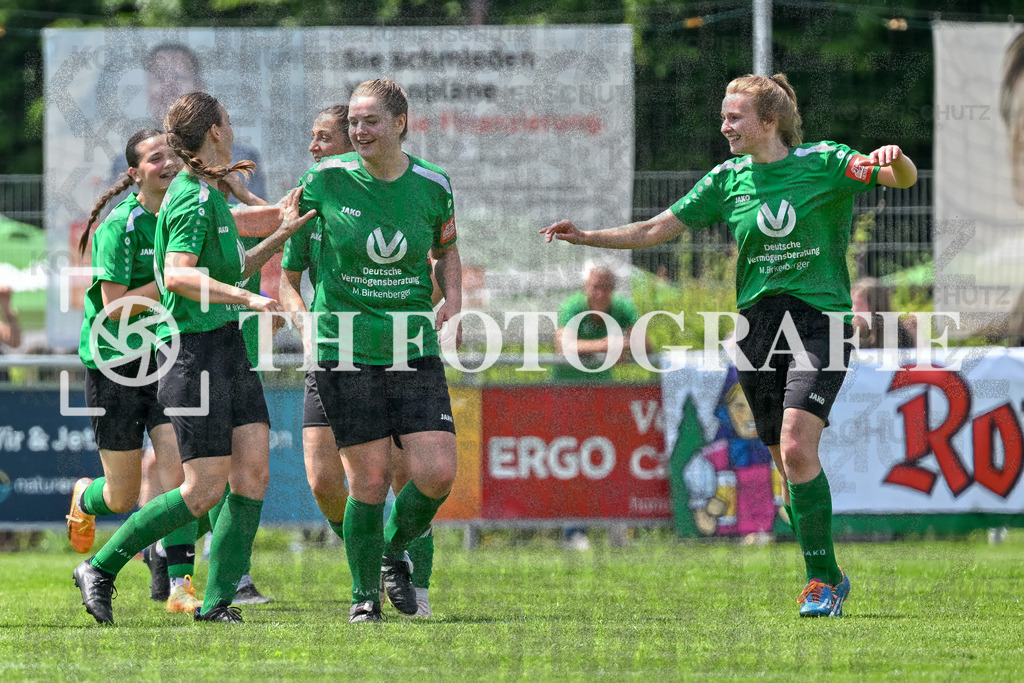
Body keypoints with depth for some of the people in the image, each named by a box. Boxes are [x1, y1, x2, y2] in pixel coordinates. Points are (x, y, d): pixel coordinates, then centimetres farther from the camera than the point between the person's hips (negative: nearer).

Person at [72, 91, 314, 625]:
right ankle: (99, 570, 3)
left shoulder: (210, 195, 15)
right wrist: (246, 297, -33)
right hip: (194, 347, -9)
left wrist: (280, 237, 23)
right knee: (205, 490, -9)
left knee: (253, 469, -1)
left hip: (228, 346, 9)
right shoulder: (194, 199, -15)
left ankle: (217, 601, 2)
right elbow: (178, 275, -28)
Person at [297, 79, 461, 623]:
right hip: (345, 349, -2)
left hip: (413, 349, 2)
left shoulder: (433, 186, 2)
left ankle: (394, 553, 19)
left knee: (438, 473, -10)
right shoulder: (328, 180, -3)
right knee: (370, 480, -6)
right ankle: (365, 593, 14)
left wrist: (453, 299, 4)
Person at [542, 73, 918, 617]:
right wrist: (586, 237, 5)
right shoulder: (728, 179, 10)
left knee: (797, 447, -21)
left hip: (820, 316, -5)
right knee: (787, 460, 3)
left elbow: (904, 179, -11)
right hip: (758, 321, 5)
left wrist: (894, 159, -34)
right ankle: (828, 578, 16)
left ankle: (822, 576, -12)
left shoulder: (824, 163, -2)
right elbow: (654, 230, 14)